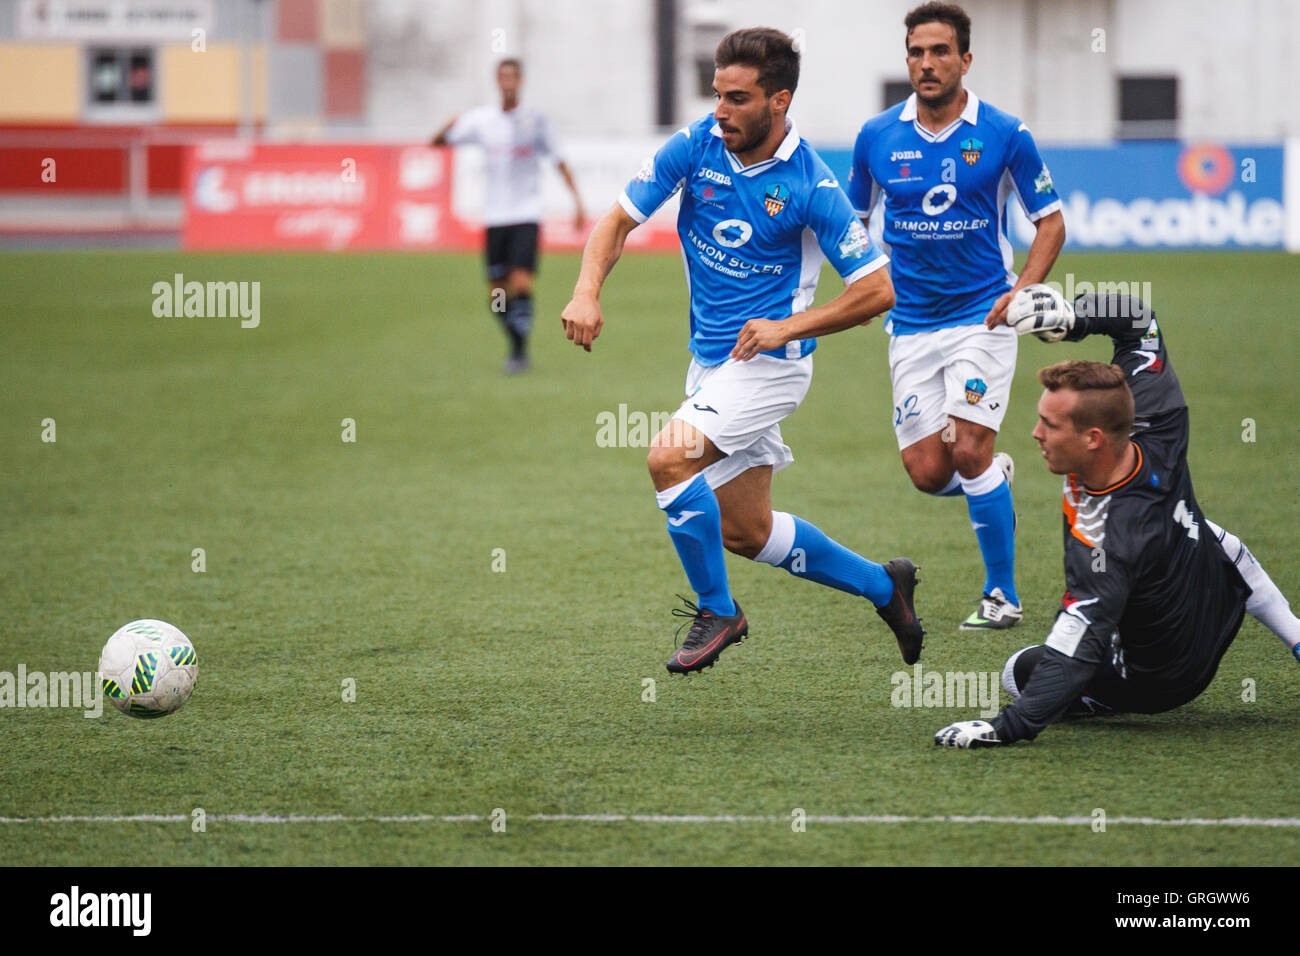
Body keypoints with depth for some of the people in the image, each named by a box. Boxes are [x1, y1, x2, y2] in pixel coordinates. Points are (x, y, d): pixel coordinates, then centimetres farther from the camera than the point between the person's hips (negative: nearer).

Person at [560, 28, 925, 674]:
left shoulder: (811, 187, -18)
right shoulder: (696, 147, -5)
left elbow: (877, 289, -13)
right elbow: (620, 219, 0)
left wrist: (789, 326, -21)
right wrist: (587, 292, -16)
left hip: (769, 361, -6)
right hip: (710, 358, 6)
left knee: (669, 457, -26)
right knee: (746, 532, 12)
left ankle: (717, 611, -7)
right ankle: (881, 584, 33)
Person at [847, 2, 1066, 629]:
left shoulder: (1005, 136, -6)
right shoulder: (877, 137, 1)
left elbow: (1050, 222, 2)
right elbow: (853, 218, 15)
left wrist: (1023, 289, -13)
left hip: (981, 314, -3)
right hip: (911, 324, 3)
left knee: (969, 451, -15)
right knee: (928, 473, -3)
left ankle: (1003, 595, -1)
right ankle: (995, 475, 33)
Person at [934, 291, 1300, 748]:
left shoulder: (1107, 547, -42)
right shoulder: (1158, 434, -23)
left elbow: (1075, 656, -44)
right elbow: (1137, 320, -8)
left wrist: (1008, 727, -48)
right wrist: (1072, 317, -24)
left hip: (1158, 685, -6)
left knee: (1019, 671, 13)